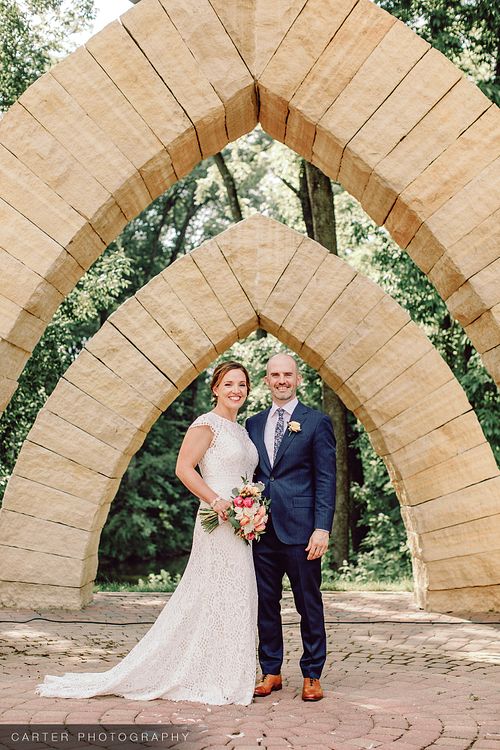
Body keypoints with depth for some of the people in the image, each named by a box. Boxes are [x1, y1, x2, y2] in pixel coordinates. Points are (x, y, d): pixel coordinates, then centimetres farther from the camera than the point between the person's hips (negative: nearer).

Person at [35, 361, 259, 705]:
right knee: (216, 596, -3)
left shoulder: (242, 430, 17)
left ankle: (227, 675, 19)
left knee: (235, 597, 10)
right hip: (218, 523, -9)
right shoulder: (207, 424, -8)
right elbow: (184, 467, -15)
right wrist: (216, 500, -21)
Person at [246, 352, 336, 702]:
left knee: (309, 604, 4)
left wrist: (322, 528, -12)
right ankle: (271, 671, 21)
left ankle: (312, 676, 14)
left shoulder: (317, 422, 0)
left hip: (300, 529, -4)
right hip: (261, 529, 4)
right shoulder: (254, 424, 14)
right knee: (266, 603, 10)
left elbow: (326, 480, -4)